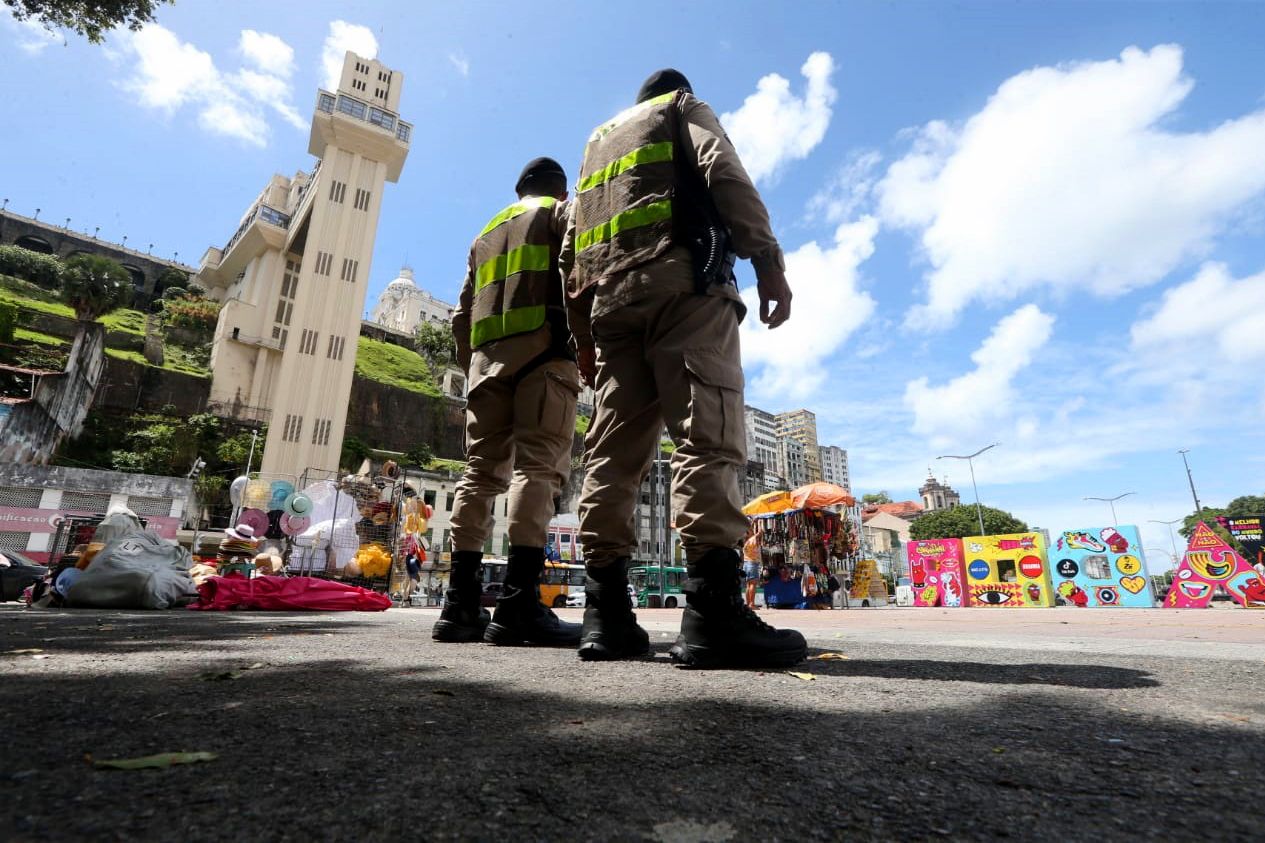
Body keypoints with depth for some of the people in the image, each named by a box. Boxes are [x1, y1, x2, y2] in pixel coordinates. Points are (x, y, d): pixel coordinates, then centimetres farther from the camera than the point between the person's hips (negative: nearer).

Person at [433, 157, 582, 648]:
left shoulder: (486, 232, 33)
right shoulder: (560, 212, 16)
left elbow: (463, 313, 25)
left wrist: (471, 365, 24)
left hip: (487, 354, 6)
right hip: (542, 346, -5)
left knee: (482, 471, 1)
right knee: (538, 465, -15)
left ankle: (461, 604, -3)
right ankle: (519, 602, -24)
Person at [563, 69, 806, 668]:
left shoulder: (599, 138, 36)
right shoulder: (686, 107, 23)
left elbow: (572, 247, 24)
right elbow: (725, 172, -1)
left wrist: (582, 331, 20)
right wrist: (767, 263, -9)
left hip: (611, 297, 6)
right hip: (682, 280, -5)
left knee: (614, 449, -4)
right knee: (707, 435, -17)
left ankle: (606, 614, -8)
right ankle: (713, 610, -28)